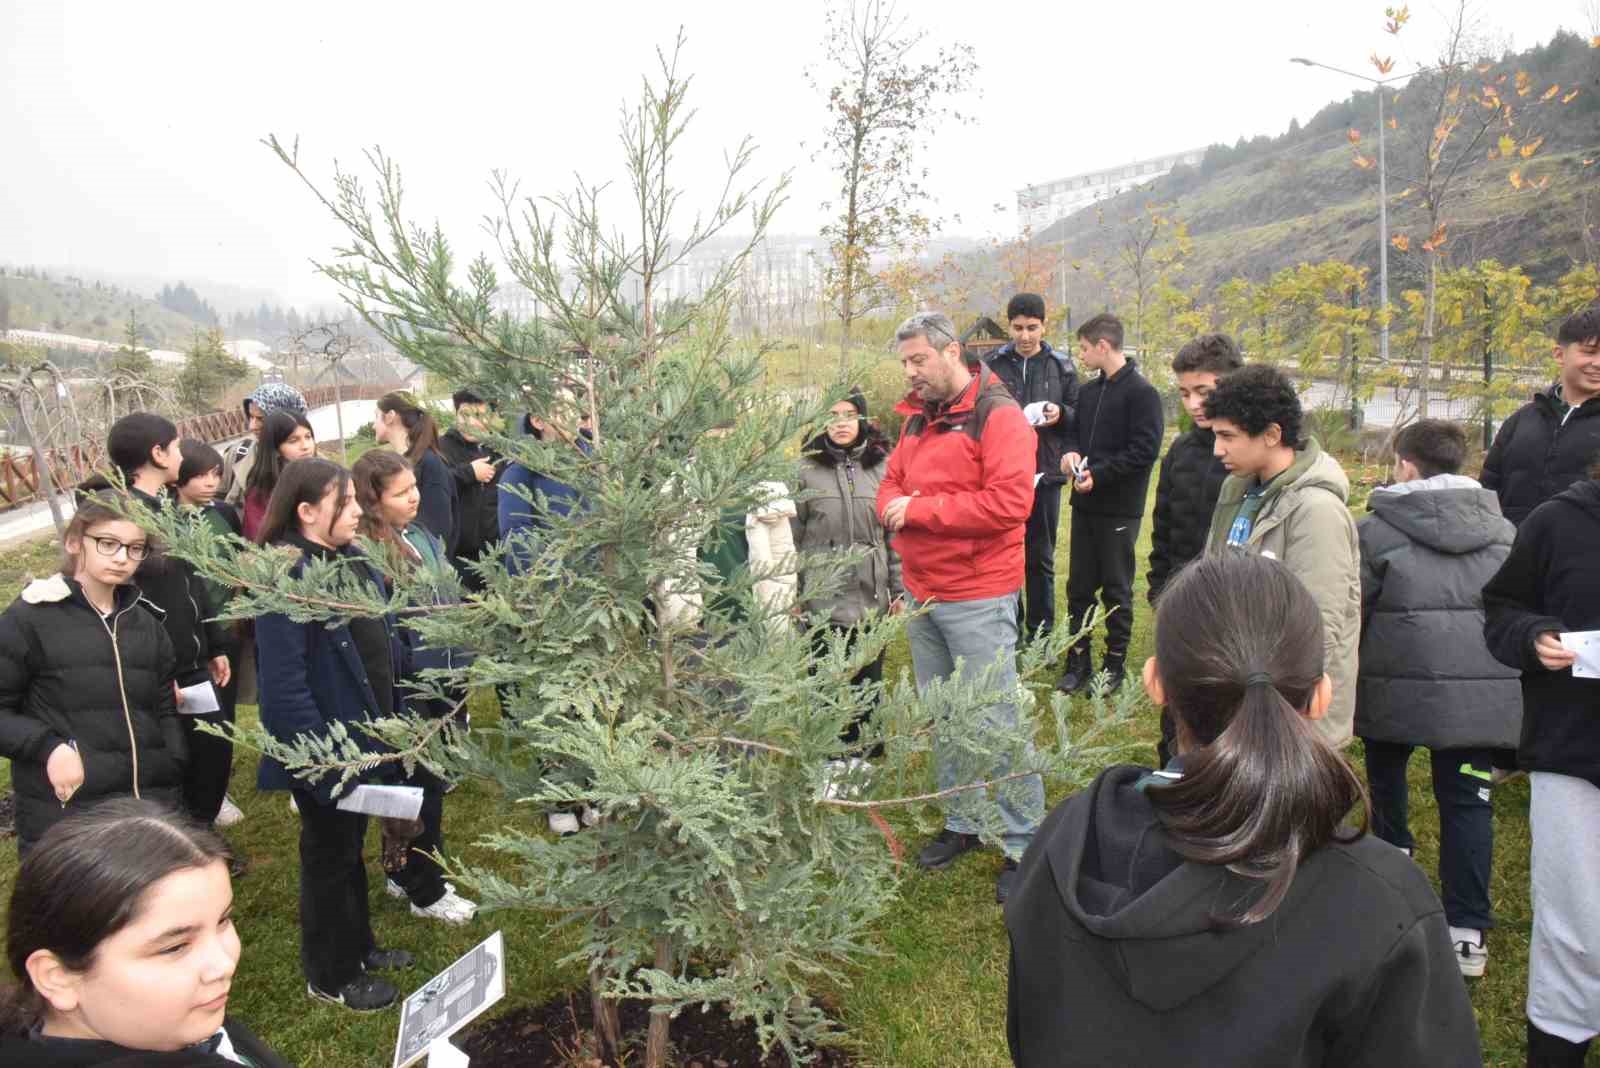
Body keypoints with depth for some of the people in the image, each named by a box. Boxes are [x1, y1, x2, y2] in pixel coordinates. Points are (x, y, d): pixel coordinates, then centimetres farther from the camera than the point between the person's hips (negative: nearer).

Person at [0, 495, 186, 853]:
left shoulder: (145, 623, 12)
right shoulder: (31, 616, -4)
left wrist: (173, 778, 4)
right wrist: (49, 747, -17)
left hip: (151, 805, 5)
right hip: (62, 815, -4)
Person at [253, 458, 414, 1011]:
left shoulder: (350, 559, 2)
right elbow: (284, 684, -27)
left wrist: (391, 718, 11)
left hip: (366, 734, 8)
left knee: (351, 846, 24)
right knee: (329, 856, 11)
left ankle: (359, 946, 44)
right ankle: (330, 976, 32)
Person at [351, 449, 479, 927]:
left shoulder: (422, 535, 3)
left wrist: (459, 664, 15)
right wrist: (403, 697, -18)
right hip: (405, 691, -8)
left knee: (434, 780, 20)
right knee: (421, 788, 8)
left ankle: (405, 872, 39)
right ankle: (426, 891, 27)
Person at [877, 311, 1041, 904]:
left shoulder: (998, 416, -12)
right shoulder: (917, 420, 13)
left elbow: (1009, 502, -23)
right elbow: (891, 484, 18)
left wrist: (919, 509, -19)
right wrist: (893, 505, -7)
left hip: (977, 599, -8)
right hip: (920, 593, 8)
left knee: (995, 721, -2)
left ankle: (1024, 842, 11)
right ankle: (962, 823, 32)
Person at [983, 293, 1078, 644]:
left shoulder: (1061, 367, 5)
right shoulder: (993, 365, 2)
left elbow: (1078, 416, 9)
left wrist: (1061, 414, -12)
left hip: (1045, 474, 1)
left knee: (1041, 558, 10)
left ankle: (1041, 633, 20)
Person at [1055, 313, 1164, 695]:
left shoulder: (1141, 392, -11)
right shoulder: (1089, 390, 11)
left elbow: (1146, 450, -17)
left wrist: (1098, 475, -20)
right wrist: (1070, 452, -3)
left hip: (1119, 509, -7)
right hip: (1085, 505, 7)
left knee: (1116, 591, 5)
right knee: (1079, 586, 10)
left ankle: (1114, 666, 18)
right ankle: (1079, 662, 20)